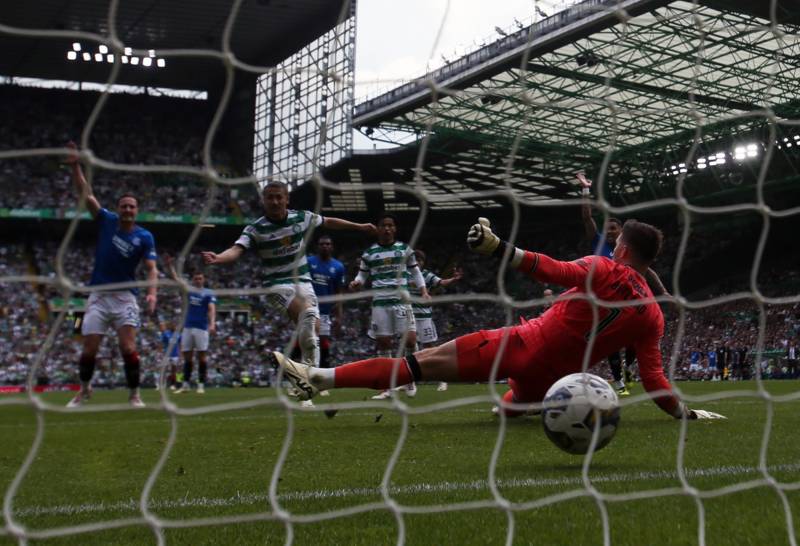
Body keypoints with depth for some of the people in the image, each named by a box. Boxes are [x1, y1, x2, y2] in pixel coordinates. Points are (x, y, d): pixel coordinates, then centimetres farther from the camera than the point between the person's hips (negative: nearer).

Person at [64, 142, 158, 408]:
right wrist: (75, 166, -14)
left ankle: (134, 394, 3)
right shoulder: (106, 221, 2)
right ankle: (84, 390, 25)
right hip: (99, 295, 1)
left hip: (125, 297, -1)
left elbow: (151, 268, -7)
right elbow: (86, 194, -3)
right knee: (89, 349, 1)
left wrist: (151, 292, -25)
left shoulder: (144, 237, -2)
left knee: (128, 348, -12)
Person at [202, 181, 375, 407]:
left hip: (302, 280, 4)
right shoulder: (256, 229, -11)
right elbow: (237, 250, -26)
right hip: (277, 283, -4)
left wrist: (359, 226, 23)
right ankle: (310, 367, -20)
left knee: (313, 328, -6)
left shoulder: (302, 217, -1)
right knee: (307, 312, -33)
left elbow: (328, 222, 16)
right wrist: (218, 257, -48)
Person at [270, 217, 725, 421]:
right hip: (551, 379, 4)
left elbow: (553, 271, -24)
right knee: (515, 405, 43)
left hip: (525, 345, -4)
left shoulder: (602, 270, -7)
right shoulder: (653, 314, 2)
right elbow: (654, 381, -1)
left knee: (428, 361, -7)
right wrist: (687, 412, 11)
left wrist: (500, 247, -31)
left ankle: (319, 378, -7)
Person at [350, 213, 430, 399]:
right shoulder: (369, 253, 8)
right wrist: (356, 283, -9)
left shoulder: (404, 249, 8)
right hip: (380, 302, 1)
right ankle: (387, 386, 12)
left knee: (410, 339, -9)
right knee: (383, 342, 1)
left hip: (401, 300, -1)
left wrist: (423, 291, 5)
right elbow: (363, 274, 13)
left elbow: (415, 272, 15)